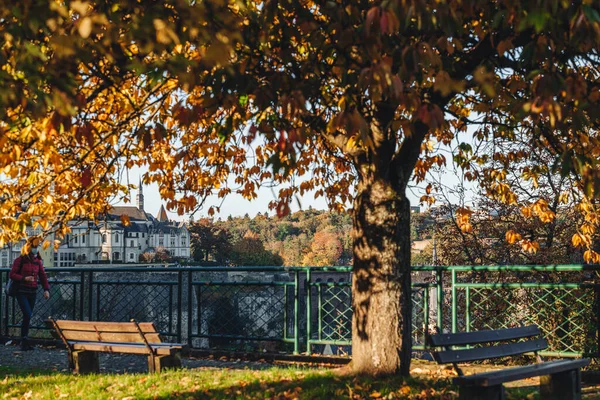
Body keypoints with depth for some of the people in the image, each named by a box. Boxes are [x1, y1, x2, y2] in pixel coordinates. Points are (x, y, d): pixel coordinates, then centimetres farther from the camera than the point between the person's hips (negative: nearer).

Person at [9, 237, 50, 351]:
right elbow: (12, 274, -7)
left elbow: (43, 276, 8)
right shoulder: (20, 260, -5)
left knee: (28, 317, 7)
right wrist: (24, 278, -22)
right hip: (21, 292, -5)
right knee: (27, 315, -17)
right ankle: (24, 339, -5)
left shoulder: (38, 262, 10)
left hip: (32, 293, 5)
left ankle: (24, 341, 15)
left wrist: (46, 289, -6)